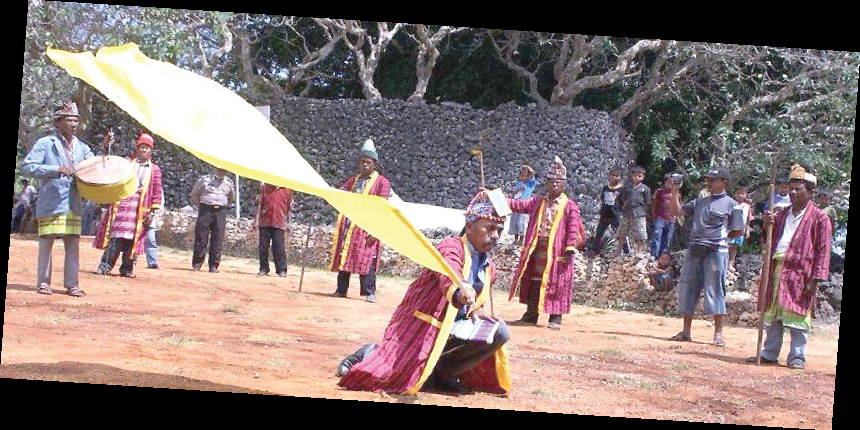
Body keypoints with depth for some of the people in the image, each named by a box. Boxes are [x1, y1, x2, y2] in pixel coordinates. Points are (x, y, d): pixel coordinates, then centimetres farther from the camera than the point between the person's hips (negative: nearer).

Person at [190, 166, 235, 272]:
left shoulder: (229, 183, 14)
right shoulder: (204, 179, 7)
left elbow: (230, 198, 28)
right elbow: (194, 194, 17)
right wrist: (200, 205, 7)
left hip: (221, 212, 2)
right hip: (206, 210, -2)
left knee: (217, 240, -2)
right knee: (201, 237, -5)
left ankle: (214, 265, 2)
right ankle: (197, 264, 1)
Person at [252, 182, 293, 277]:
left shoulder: (287, 189, 6)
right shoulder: (264, 187, 7)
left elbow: (289, 207, 11)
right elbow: (259, 204, 7)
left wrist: (288, 223, 10)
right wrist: (256, 219, 1)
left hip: (279, 223, -2)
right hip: (264, 222, 2)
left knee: (279, 248, -6)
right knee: (263, 247, 4)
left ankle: (282, 270, -1)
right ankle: (263, 269, 13)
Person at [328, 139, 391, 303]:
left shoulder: (381, 182, 1)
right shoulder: (353, 180, 19)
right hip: (348, 225, 6)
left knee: (367, 259, -9)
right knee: (343, 256, 5)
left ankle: (369, 292, -5)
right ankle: (341, 290, 11)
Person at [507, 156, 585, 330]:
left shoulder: (570, 206, -3)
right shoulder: (538, 202, 12)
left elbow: (573, 229, -9)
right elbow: (519, 205, 7)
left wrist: (569, 249, -18)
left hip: (557, 251, -4)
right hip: (537, 249, 4)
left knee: (556, 283, -2)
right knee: (534, 282, 9)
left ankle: (555, 318, 5)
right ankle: (531, 315, 17)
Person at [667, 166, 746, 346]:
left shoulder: (731, 205, 3)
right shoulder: (699, 202, 19)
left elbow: (738, 231, 3)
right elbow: (678, 211, 15)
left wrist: (720, 237, -1)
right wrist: (675, 192, 3)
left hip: (716, 251, -6)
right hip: (694, 250, 6)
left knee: (715, 291, -7)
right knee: (687, 289, 5)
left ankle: (718, 334, -3)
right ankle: (686, 331, 13)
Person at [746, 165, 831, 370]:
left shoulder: (819, 218, 0)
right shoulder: (782, 214, 19)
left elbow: (823, 250, -5)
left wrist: (815, 279, -13)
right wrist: (767, 225, 0)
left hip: (799, 272, -6)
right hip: (776, 269, 6)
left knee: (797, 314, -4)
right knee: (772, 314, 9)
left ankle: (797, 357, 4)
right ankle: (770, 354, 18)